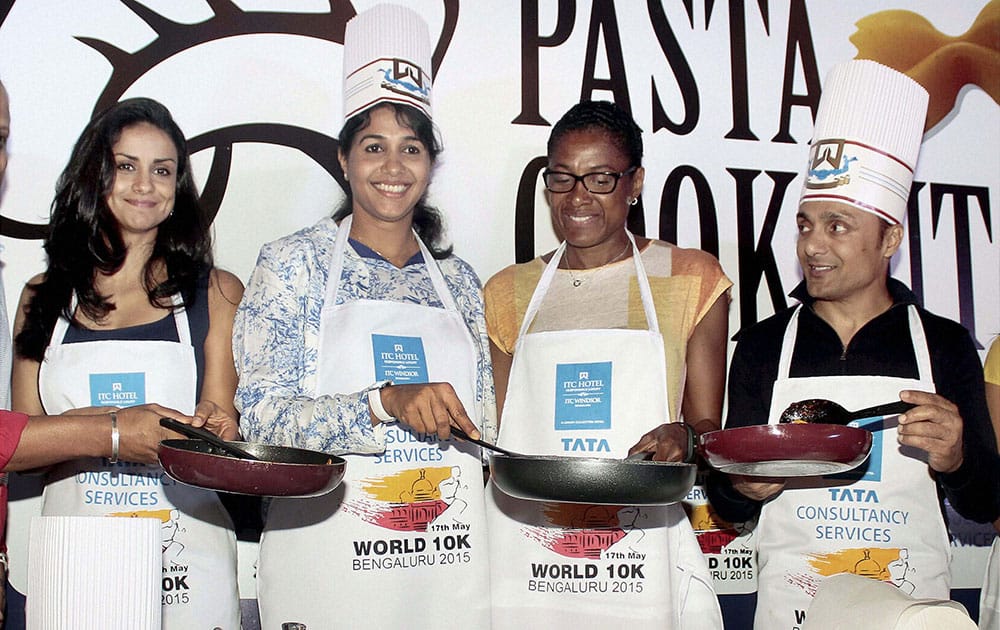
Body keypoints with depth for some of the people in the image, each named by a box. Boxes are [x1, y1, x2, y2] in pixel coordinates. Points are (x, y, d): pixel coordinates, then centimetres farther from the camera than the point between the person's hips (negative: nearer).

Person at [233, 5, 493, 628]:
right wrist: (387, 402, -24)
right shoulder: (294, 263, -3)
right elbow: (260, 412, -12)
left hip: (452, 563, 4)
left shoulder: (458, 280, 9)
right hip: (327, 558, -3)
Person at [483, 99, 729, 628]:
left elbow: (707, 425, 7)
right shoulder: (509, 294, 11)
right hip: (526, 559, 2)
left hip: (643, 560, -1)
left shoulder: (691, 280, 6)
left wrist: (684, 438, -14)